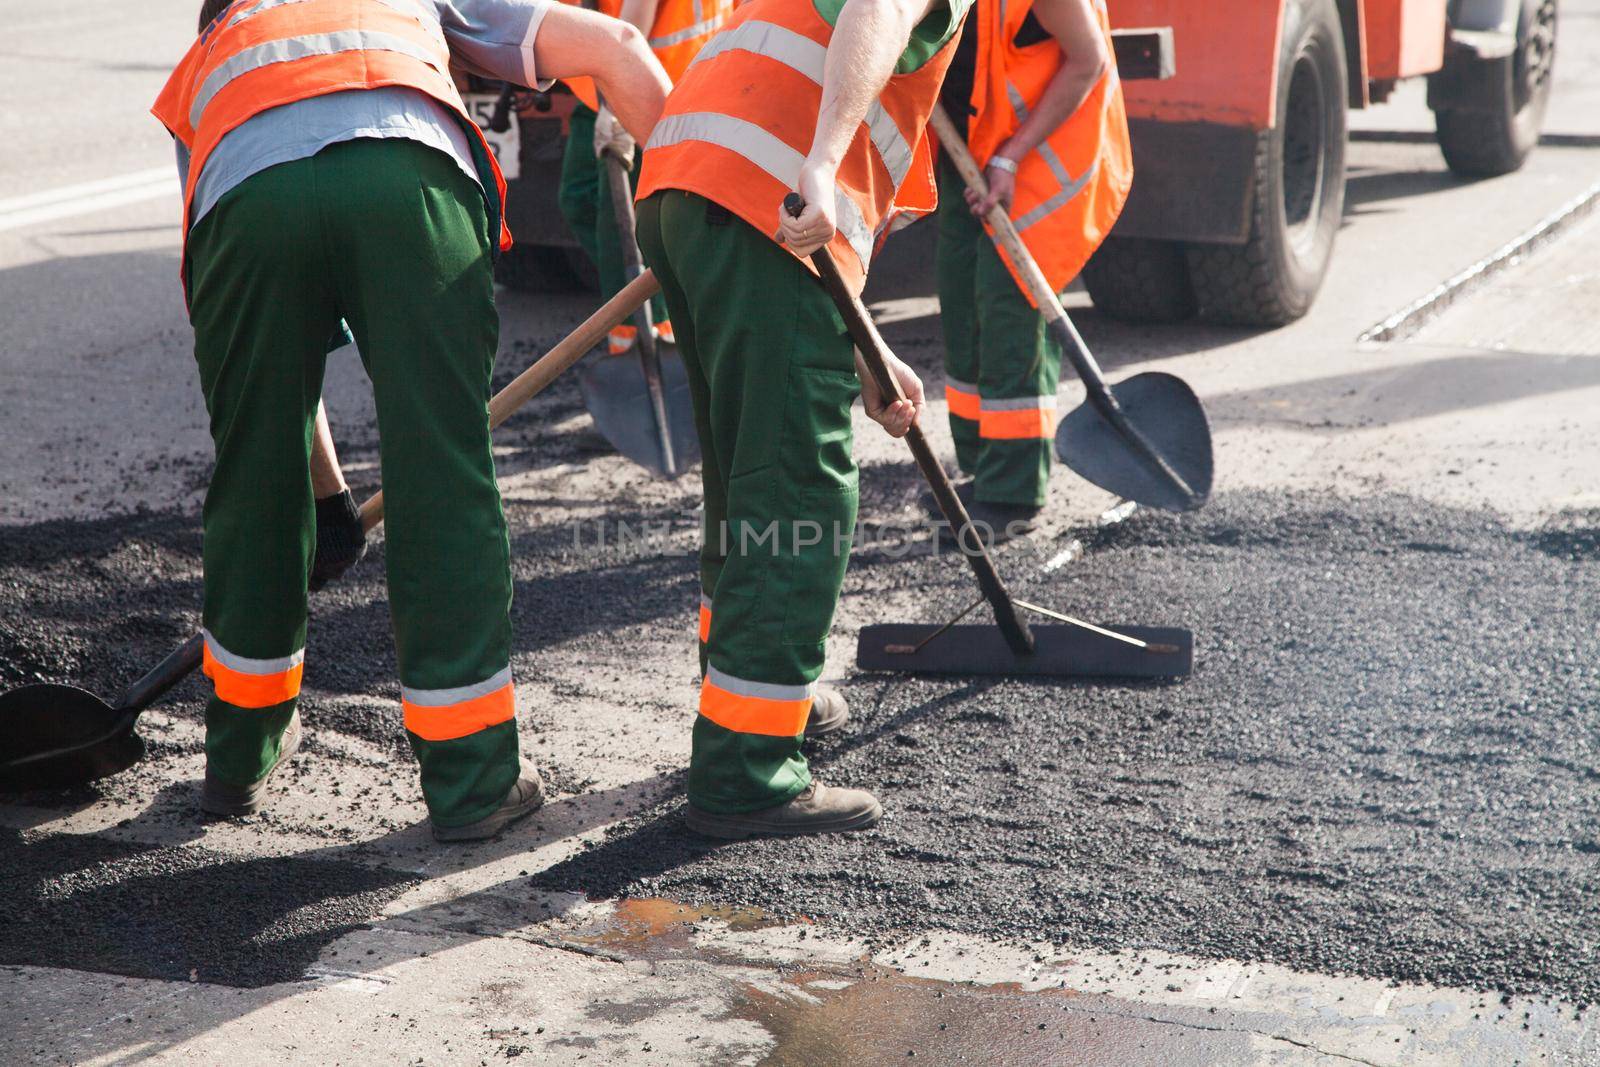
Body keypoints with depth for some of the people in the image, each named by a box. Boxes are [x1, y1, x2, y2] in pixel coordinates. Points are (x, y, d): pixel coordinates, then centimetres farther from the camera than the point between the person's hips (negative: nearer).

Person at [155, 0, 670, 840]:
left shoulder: (200, 71, 44)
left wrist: (325, 485, 49)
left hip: (246, 202, 2)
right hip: (410, 180, -2)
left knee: (256, 478, 17)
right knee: (442, 478, 5)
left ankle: (241, 757, 33)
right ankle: (471, 779, 10)